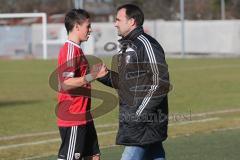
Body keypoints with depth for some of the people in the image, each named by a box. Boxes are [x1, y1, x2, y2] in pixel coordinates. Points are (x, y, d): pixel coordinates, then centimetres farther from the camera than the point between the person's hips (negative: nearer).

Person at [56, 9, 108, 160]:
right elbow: (65, 83, -26)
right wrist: (91, 76, -29)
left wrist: (93, 72, 22)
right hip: (73, 119, -10)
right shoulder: (70, 50, -16)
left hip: (83, 117, 10)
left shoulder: (76, 49, 15)